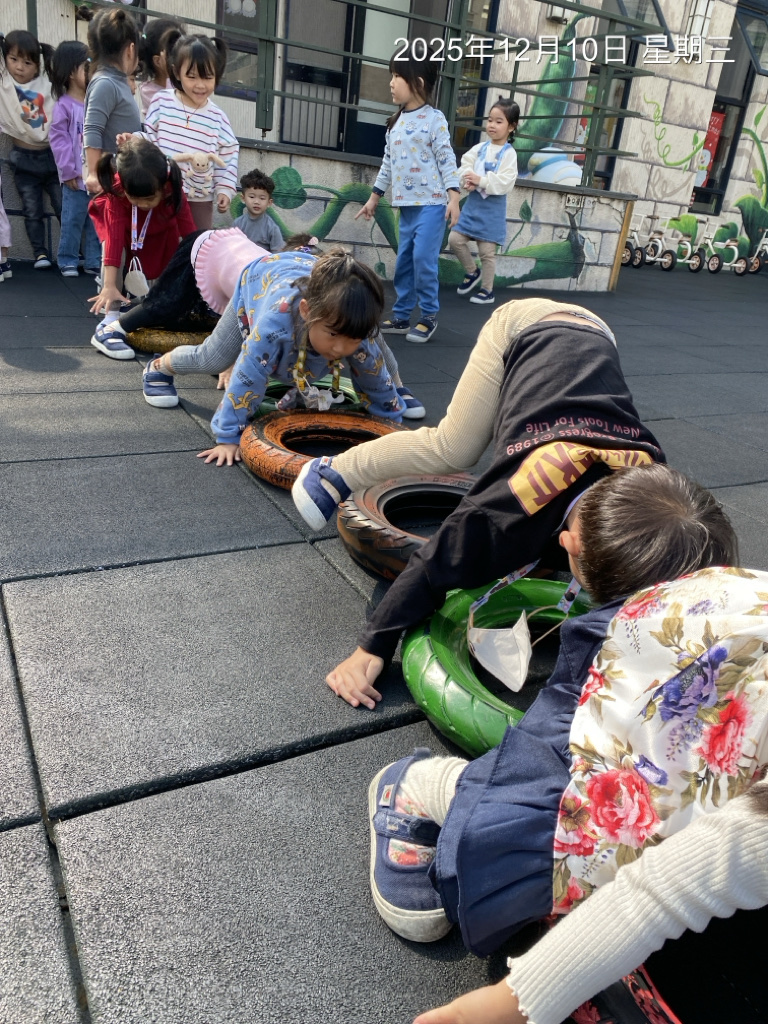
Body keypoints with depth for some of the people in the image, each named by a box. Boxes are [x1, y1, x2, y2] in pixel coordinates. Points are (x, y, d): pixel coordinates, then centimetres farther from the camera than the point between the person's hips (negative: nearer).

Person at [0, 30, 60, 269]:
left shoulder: (48, 83, -2)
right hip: (23, 158, 0)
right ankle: (40, 253, 11)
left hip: (51, 155, 0)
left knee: (64, 206, 5)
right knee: (32, 211, 4)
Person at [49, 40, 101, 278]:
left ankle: (94, 261, 20)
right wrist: (69, 171, -14)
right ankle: (67, 261, 12)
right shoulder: (64, 105, -8)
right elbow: (58, 139, -10)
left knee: (97, 220, 11)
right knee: (73, 219, 1)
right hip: (77, 177, -5)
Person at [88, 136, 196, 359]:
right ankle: (110, 323, -34)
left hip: (158, 228, 3)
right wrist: (110, 286, -53)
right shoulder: (116, 191, -40)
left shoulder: (173, 192, -37)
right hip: (117, 222, -3)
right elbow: (115, 238, -46)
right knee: (115, 248, -30)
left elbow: (190, 235, -37)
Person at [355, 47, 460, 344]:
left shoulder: (434, 119, -6)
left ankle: (429, 317, 2)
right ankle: (401, 316, 15)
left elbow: (447, 160, -10)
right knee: (404, 261, 8)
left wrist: (453, 197, -18)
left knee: (423, 260, -11)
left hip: (431, 203, -7)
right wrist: (374, 197, 23)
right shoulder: (396, 122, 15)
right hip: (406, 205, 7)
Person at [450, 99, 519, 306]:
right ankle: (473, 272, 24)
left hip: (492, 209, -5)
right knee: (455, 239, 1)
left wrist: (480, 181, -25)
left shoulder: (509, 154, -10)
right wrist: (469, 181, -21)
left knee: (487, 251, 1)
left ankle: (487, 291, 15)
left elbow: (504, 184, -19)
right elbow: (465, 167, -1)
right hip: (472, 204, 5)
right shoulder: (479, 148, 6)